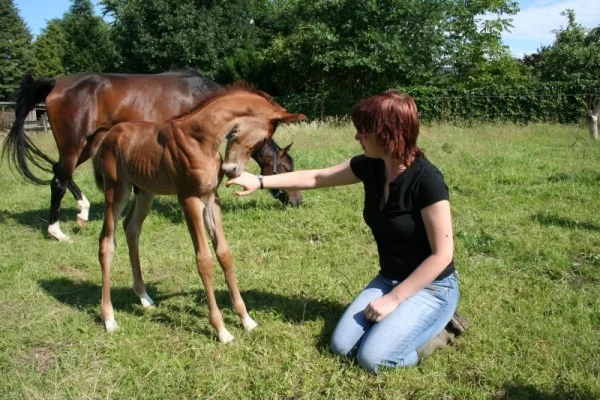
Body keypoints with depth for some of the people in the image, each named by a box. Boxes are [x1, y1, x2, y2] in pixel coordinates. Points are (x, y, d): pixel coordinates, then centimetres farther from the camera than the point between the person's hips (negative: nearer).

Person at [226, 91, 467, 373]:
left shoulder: (426, 180, -26)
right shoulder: (370, 166, -6)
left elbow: (442, 255, -23)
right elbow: (316, 178, 6)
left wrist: (393, 299, -21)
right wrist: (260, 181, 2)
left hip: (431, 287, -7)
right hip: (388, 279, 7)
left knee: (372, 356, -18)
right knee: (342, 346, -2)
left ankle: (440, 327, 5)